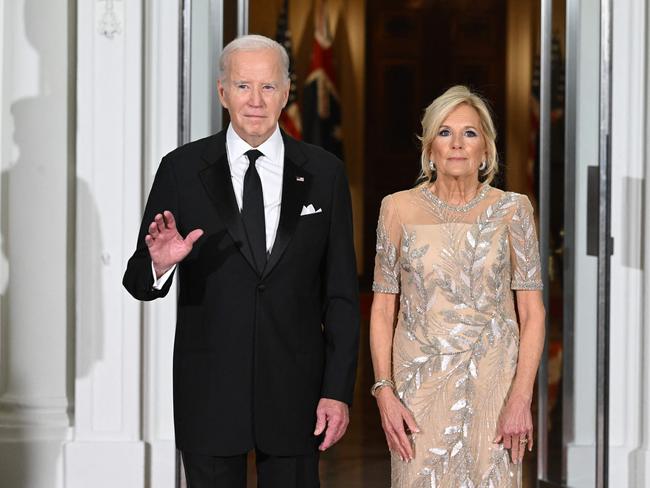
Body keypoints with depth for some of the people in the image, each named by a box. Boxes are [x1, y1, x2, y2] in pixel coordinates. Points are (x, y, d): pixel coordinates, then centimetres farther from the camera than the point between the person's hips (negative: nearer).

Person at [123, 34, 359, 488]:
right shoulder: (182, 170, -2)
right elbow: (139, 282, -1)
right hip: (209, 391, -1)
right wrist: (159, 265, -24)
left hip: (294, 391, 1)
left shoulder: (324, 172, 2)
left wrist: (338, 390, -2)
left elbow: (341, 293, 3)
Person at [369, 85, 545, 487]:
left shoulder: (512, 209, -1)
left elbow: (532, 313, -2)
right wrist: (384, 391, -7)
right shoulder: (400, 208, 1)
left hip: (493, 380, 0)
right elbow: (383, 307, 3)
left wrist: (521, 398, -11)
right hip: (421, 383, 0)